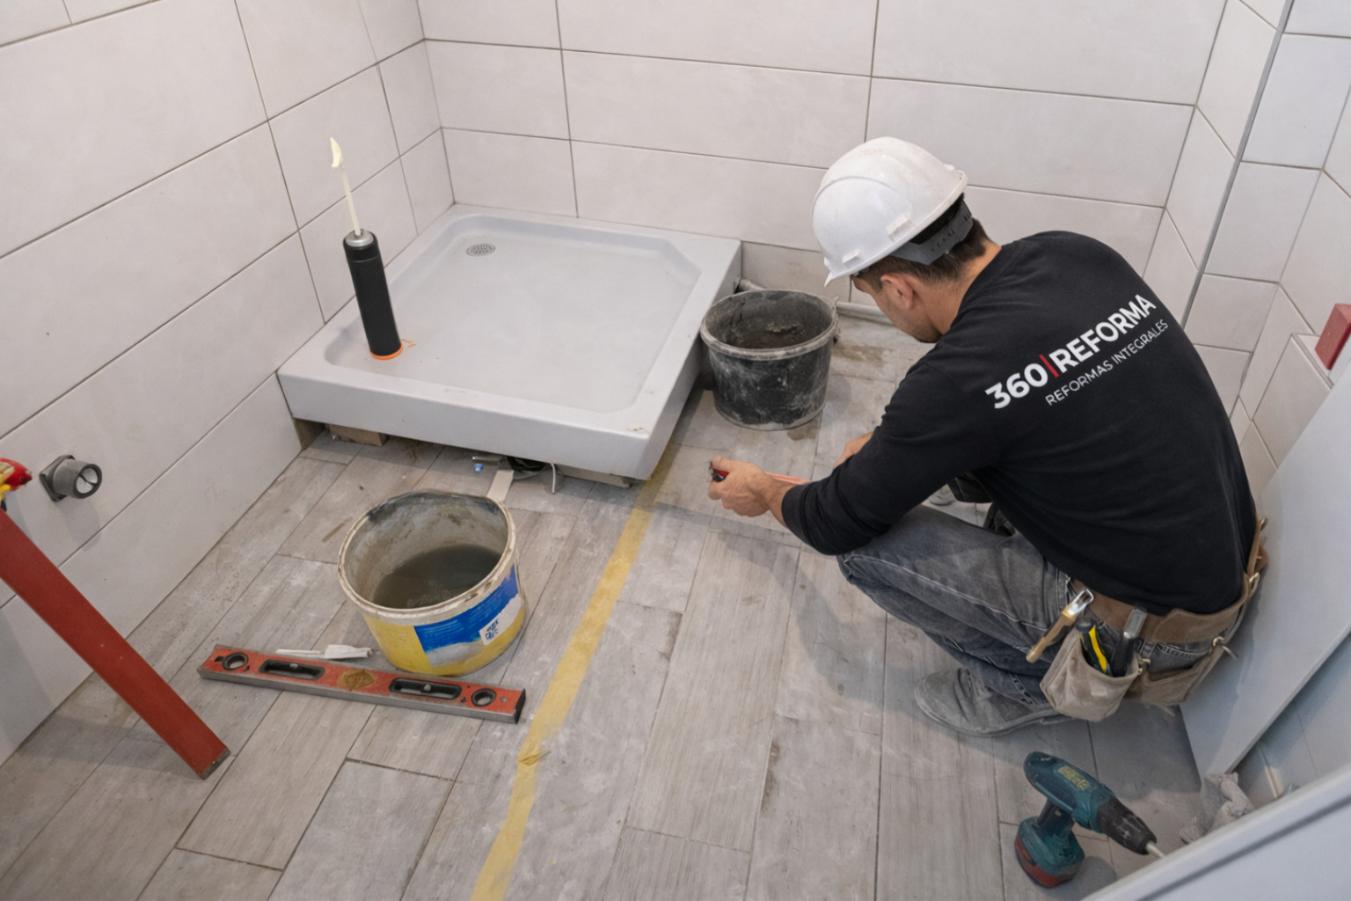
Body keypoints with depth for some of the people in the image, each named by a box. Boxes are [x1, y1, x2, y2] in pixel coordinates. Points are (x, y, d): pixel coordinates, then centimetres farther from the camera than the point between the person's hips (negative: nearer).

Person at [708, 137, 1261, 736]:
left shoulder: (958, 381, -28)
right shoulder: (1078, 256, -6)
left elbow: (838, 523, -12)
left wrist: (765, 493, 8)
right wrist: (893, 447, 15)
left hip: (1158, 633, -7)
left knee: (869, 545, -9)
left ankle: (1027, 683, 8)